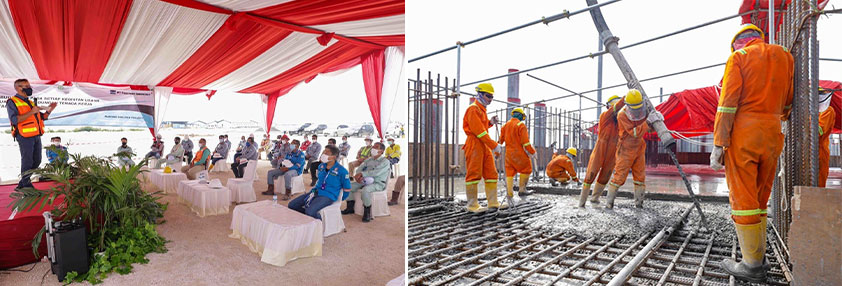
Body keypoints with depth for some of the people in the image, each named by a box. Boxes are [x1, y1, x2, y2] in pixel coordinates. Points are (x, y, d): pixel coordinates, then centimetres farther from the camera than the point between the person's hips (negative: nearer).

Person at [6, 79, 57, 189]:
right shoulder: (12, 102, -5)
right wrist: (32, 112, -20)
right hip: (25, 137, -7)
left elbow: (42, 117, 21)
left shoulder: (30, 102, 20)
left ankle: (22, 183, 24)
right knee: (27, 162, -2)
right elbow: (14, 120, -17)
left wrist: (49, 110, 6)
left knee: (37, 161, 11)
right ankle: (26, 185, 8)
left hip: (36, 136, 7)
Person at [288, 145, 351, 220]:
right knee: (291, 205, -5)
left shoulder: (341, 170, -12)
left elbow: (347, 189, -4)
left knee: (310, 212, -32)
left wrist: (338, 200, 2)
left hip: (328, 196, -7)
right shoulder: (321, 166, 9)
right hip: (316, 191, 7)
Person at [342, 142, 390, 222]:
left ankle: (367, 213, -20)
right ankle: (350, 207, 9)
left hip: (378, 183, -7)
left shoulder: (385, 161, -6)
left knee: (365, 190, -37)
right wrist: (358, 176, -16)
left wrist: (362, 174, -23)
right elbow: (360, 169, 8)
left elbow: (376, 172, -22)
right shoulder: (368, 160, 17)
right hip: (365, 181, 7)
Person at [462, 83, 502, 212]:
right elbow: (478, 130, -17)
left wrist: (490, 123, 7)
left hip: (485, 146, 10)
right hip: (475, 145, -10)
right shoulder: (473, 109, -9)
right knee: (474, 174, -7)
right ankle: (472, 205, -1)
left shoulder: (482, 109, 22)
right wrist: (494, 145, -17)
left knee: (491, 173, 8)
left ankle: (493, 203, 14)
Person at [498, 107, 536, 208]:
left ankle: (509, 195, 1)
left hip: (508, 154, 6)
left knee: (509, 173, 5)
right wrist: (532, 151, -1)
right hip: (519, 153, -6)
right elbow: (525, 141, -13)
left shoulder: (505, 125, 12)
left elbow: (500, 140, 15)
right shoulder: (521, 125, -8)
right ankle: (522, 189, 14)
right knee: (526, 169, 15)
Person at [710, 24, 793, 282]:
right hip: (772, 135, 6)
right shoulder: (784, 56, 15)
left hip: (743, 135, -6)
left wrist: (719, 144, -12)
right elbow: (789, 101, 18)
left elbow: (727, 103, -11)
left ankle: (753, 266, 1)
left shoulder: (738, 57, 0)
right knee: (760, 200, 12)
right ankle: (758, 258, 16)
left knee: (743, 200, -3)